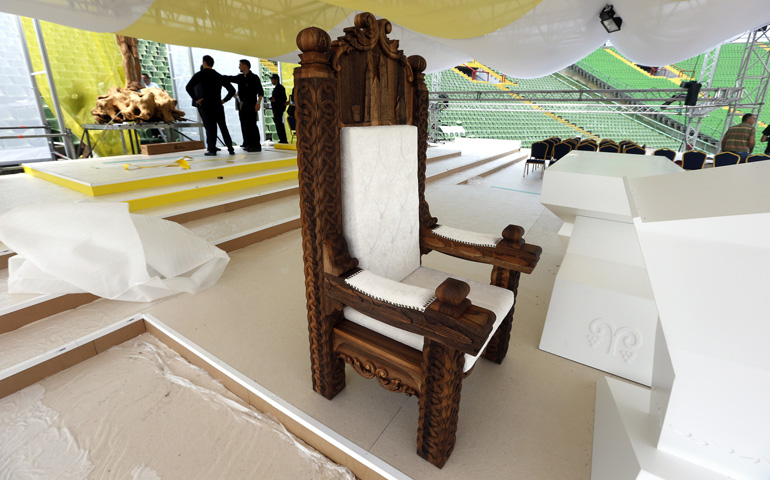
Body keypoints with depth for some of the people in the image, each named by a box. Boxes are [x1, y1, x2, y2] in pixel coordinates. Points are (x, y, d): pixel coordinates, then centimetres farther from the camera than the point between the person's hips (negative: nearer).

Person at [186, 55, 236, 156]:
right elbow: (232, 90, 15)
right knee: (223, 127, 8)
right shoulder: (219, 76, 13)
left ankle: (212, 149, -3)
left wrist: (196, 99, -7)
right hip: (218, 105, 4)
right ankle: (230, 148, 5)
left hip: (205, 105, -4)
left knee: (210, 127, -1)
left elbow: (188, 87, -15)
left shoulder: (200, 75, -2)